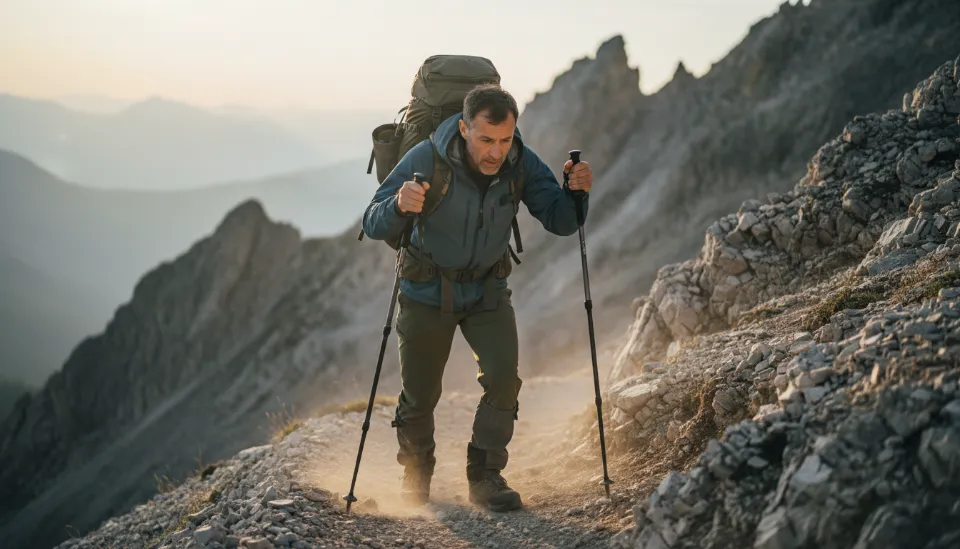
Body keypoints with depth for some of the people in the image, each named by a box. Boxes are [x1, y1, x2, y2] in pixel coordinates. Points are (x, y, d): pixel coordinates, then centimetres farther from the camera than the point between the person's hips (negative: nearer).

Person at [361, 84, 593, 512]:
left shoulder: (522, 164, -18)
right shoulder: (426, 160, -27)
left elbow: (560, 223, -14)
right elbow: (373, 226, -28)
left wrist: (575, 192, -35)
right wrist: (400, 206, -50)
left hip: (487, 290, 2)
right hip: (427, 291, -2)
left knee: (503, 377, -18)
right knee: (420, 395, 9)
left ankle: (485, 476, -1)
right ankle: (416, 472, 37)